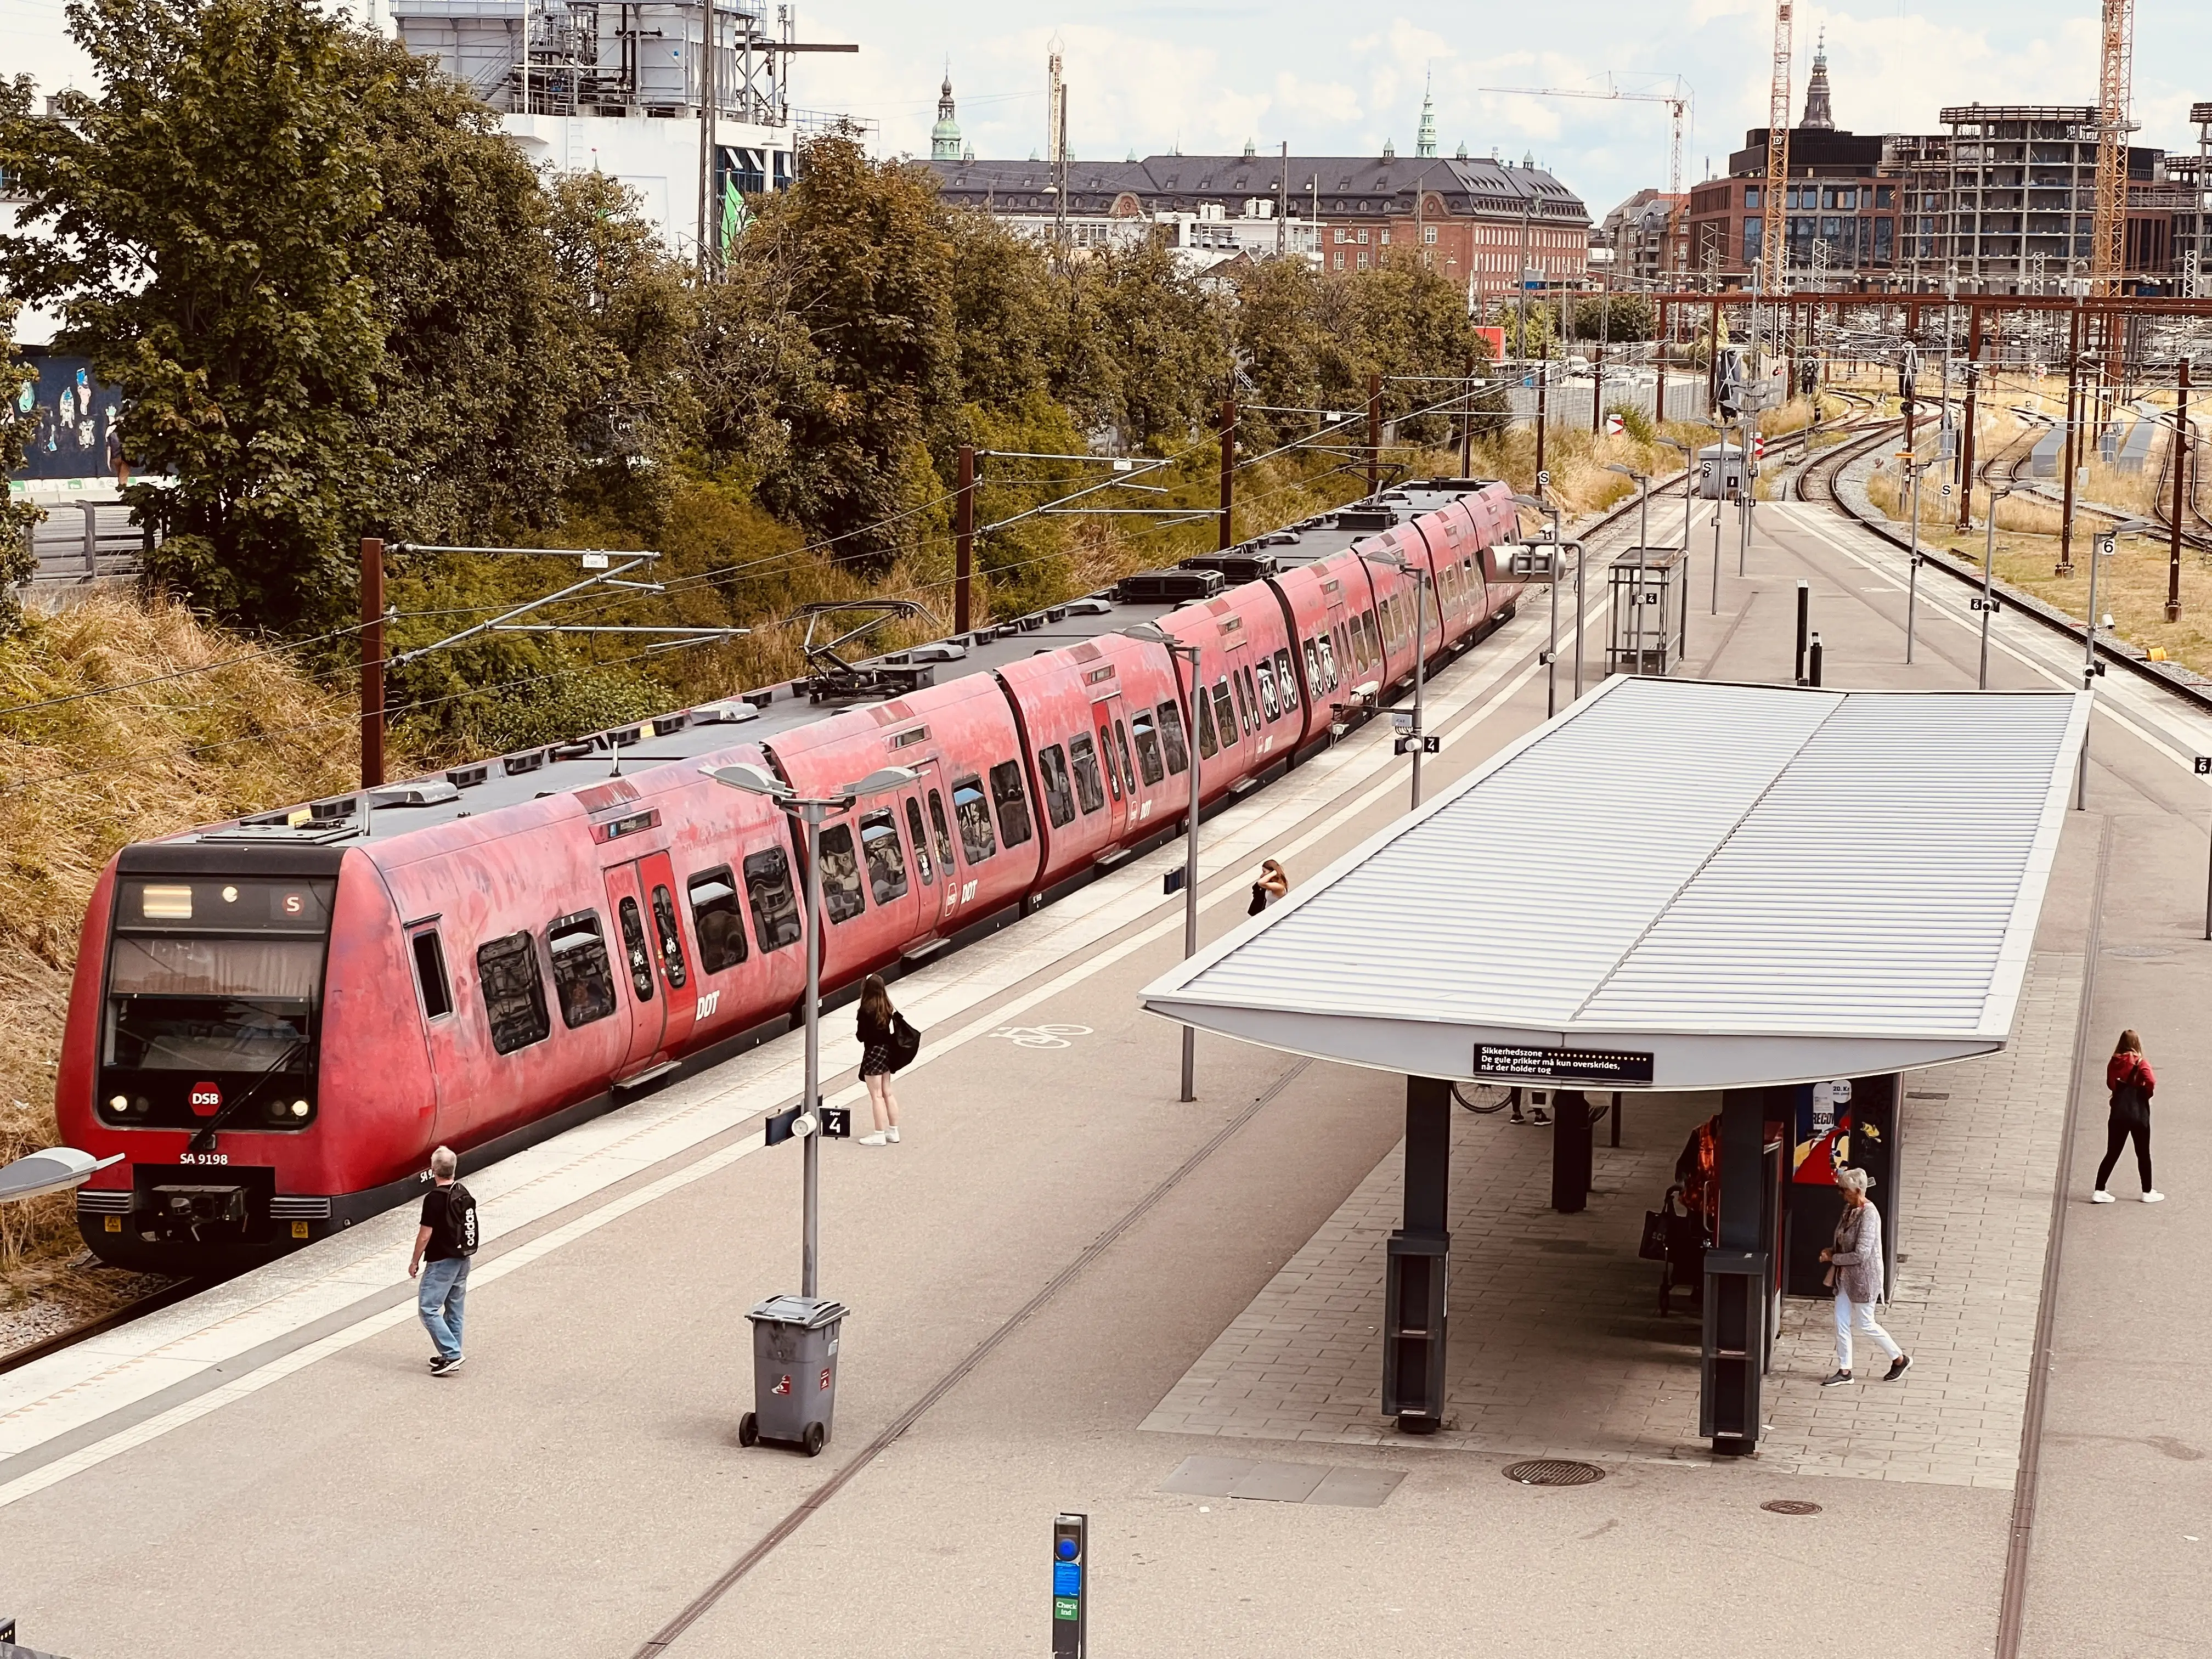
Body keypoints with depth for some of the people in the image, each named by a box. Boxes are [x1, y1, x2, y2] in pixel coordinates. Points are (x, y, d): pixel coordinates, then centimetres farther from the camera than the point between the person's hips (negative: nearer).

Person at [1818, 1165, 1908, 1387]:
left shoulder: (1869, 1214, -23)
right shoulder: (1849, 1209, 4)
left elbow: (1861, 1254, -26)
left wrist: (1833, 1258, -16)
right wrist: (1832, 1251, -1)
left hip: (1863, 1277, -8)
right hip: (1845, 1277, 8)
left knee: (1865, 1324, 4)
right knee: (1841, 1323, 7)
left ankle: (1900, 1359, 22)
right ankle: (1844, 1371, 15)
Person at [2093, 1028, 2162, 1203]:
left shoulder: (2114, 1063, 1)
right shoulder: (2141, 1064, -10)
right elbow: (2151, 1083, -21)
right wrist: (2146, 1094, -3)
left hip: (2118, 1113, 3)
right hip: (2139, 1113, -3)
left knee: (2112, 1153, 8)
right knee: (2143, 1154, 12)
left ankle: (2099, 1192, 3)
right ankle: (2148, 1192, 21)